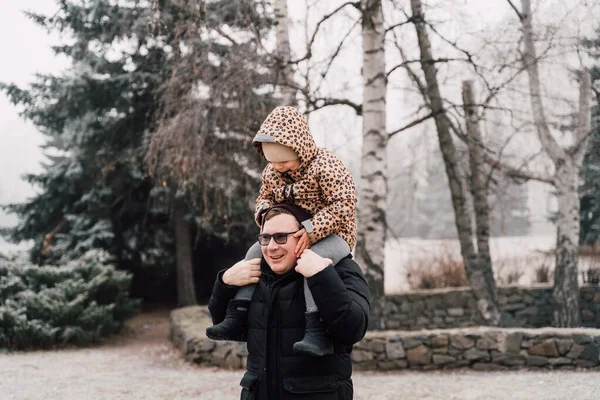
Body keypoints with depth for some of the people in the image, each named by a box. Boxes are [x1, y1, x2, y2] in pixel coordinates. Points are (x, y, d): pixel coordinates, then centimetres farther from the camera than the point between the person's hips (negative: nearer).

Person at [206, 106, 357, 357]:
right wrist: (264, 212, -6)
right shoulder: (272, 173, 4)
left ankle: (318, 333, -45)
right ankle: (237, 319, -5)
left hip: (331, 235, -8)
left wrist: (311, 231, -33)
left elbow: (344, 203, -25)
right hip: (290, 236, 8)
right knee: (256, 252, -4)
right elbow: (264, 196, 21)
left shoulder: (324, 165, -19)